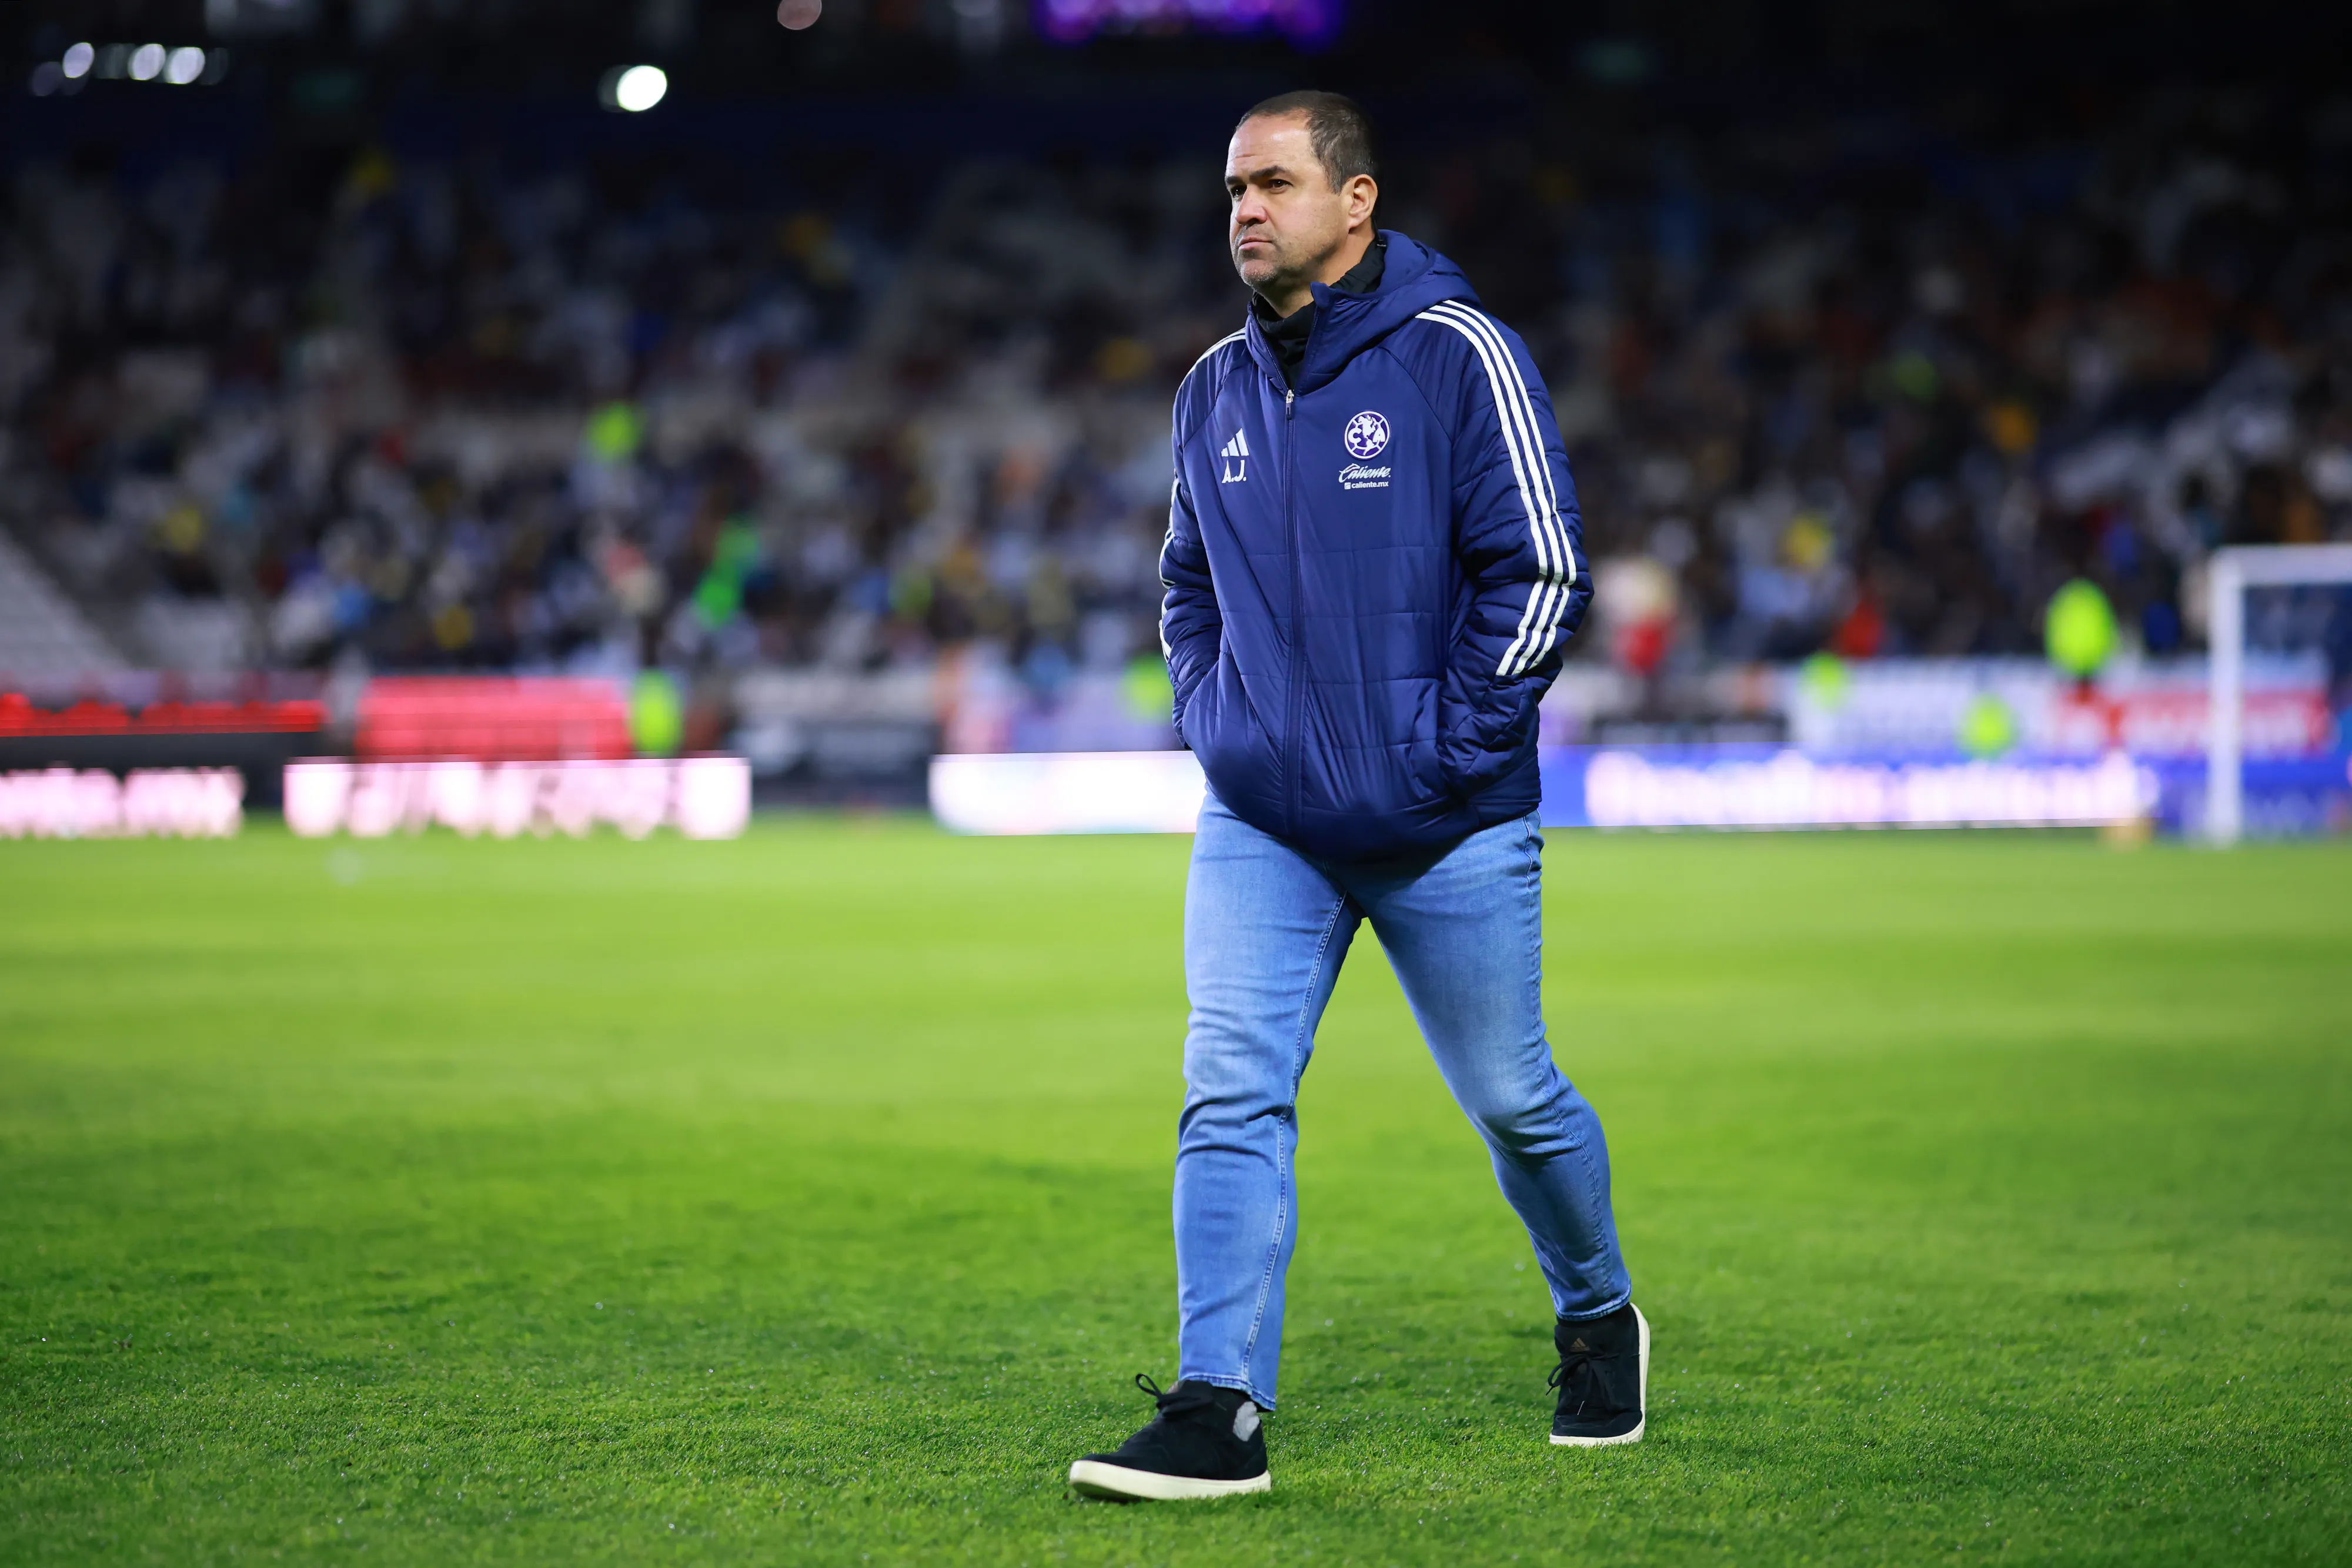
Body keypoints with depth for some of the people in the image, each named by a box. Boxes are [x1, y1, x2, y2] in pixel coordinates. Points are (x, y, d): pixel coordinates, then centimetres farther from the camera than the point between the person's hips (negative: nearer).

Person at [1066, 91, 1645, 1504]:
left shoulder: (1456, 354, -9)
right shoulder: (1215, 389, 9)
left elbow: (1544, 568, -11)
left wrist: (1453, 741, -14)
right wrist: (1213, 722, 8)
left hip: (1449, 832, -4)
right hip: (1259, 827, 4)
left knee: (1512, 1100, 9)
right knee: (1231, 1097, -10)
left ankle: (1601, 1320, 35)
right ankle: (1221, 1414, -10)